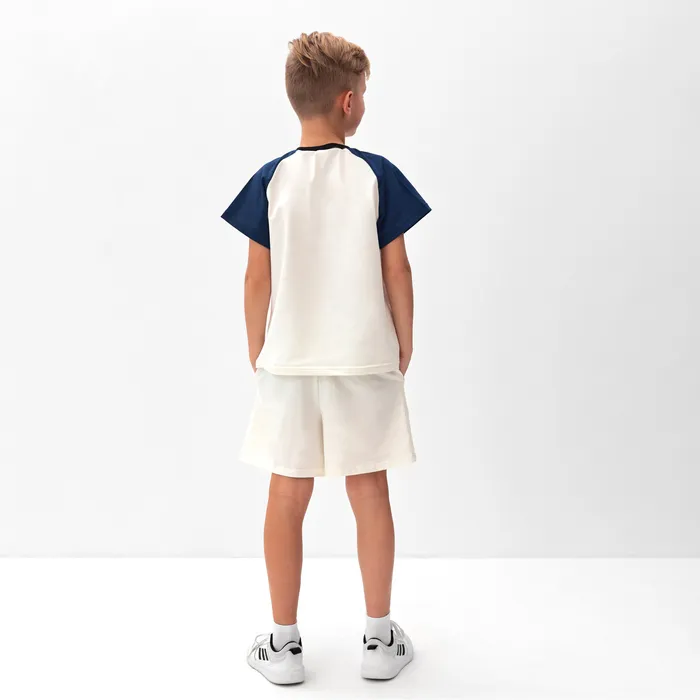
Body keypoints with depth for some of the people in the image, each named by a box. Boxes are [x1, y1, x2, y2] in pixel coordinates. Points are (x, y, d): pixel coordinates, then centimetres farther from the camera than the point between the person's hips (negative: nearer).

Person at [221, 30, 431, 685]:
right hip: (366, 360, 0)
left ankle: (284, 642, 19)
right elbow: (396, 272, -5)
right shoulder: (377, 175, -6)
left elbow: (258, 278, -3)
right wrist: (404, 346, 7)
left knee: (288, 498, 9)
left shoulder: (272, 179, -3)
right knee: (369, 493, 10)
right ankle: (380, 637, 21)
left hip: (287, 361, 1)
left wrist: (256, 350, 9)